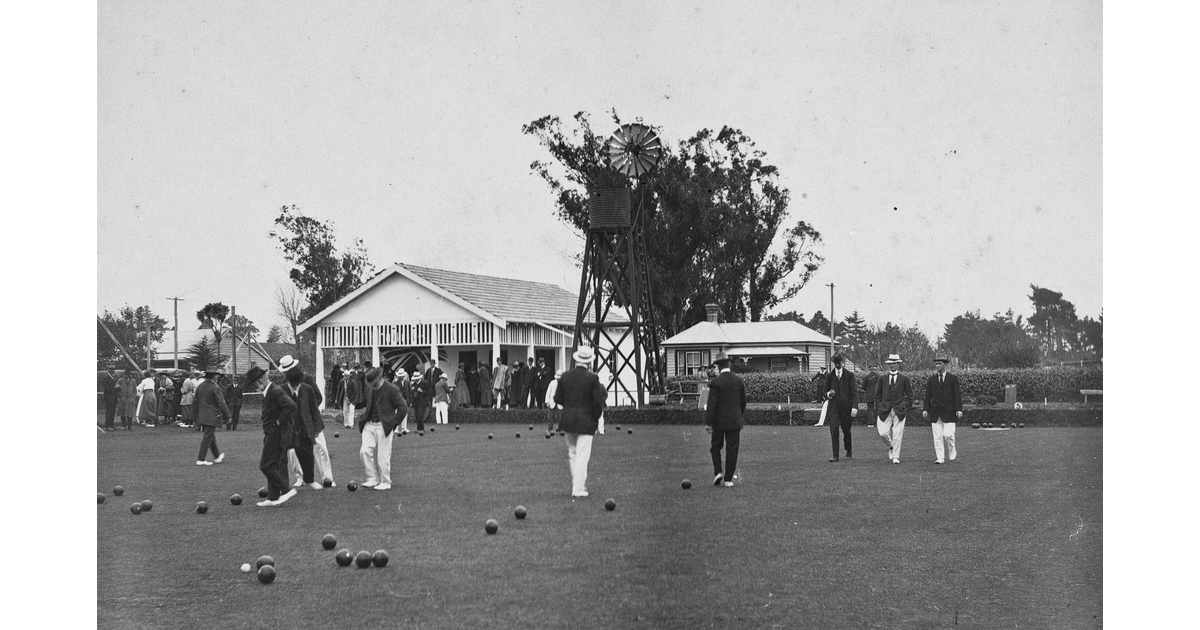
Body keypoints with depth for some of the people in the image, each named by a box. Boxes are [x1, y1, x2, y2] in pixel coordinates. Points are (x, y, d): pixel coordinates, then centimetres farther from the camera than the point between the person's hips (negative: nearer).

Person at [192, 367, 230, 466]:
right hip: (211, 417, -7)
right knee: (207, 437, -3)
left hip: (201, 417, 7)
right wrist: (226, 416, -2)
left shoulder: (199, 387, 7)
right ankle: (201, 459, -5)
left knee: (211, 436, 17)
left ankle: (217, 456, 28)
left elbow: (194, 403, 12)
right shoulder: (215, 388, -13)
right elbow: (221, 404, -12)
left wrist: (194, 417, 20)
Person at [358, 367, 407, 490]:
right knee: (365, 451, -6)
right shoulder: (371, 390, 12)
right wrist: (366, 418, 14)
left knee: (383, 456, -3)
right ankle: (373, 479, 5)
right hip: (369, 425, 6)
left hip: (383, 426, -6)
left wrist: (394, 423, -10)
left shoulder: (391, 389, -9)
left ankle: (385, 482, 10)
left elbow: (403, 408, -10)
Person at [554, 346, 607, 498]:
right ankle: (578, 489, 0)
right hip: (586, 422, -4)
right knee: (582, 455, 0)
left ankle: (576, 484, 28)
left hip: (568, 421, 4)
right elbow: (598, 403, -10)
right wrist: (596, 419, 5)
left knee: (572, 453, 17)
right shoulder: (592, 378, -12)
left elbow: (557, 399, 5)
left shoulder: (565, 376, 0)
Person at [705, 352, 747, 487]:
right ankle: (728, 479, 4)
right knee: (732, 449, 5)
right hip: (735, 421, 2)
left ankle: (718, 472, -1)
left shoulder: (715, 382, -11)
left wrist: (708, 423, -13)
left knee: (716, 447, 14)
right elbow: (743, 401, 8)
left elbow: (712, 404, -14)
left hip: (719, 421, -2)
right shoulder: (739, 380, 1)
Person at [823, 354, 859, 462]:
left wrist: (854, 407, -15)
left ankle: (849, 450, 34)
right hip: (834, 407, 1)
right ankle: (835, 455, -11)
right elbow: (825, 393, 14)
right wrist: (828, 394, -11)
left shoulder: (849, 375, 1)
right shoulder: (829, 376, 8)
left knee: (846, 430, 8)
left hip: (846, 406, -1)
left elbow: (854, 392, -4)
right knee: (833, 430, -12)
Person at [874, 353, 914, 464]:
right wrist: (879, 407, 3)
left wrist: (906, 407, -1)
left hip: (899, 410, -1)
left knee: (897, 434, -4)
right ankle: (891, 447, 21)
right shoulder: (882, 378, 9)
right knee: (883, 432, -8)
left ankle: (896, 457, 5)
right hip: (885, 410, 1)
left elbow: (909, 395, 8)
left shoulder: (904, 379, 4)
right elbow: (877, 395, 12)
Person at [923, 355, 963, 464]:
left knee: (948, 435, -11)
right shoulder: (932, 379, 11)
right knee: (937, 437, 0)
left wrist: (958, 409, -11)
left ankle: (953, 451, 16)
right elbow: (928, 395, 9)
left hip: (949, 412, -3)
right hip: (935, 412, 3)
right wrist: (926, 409, -1)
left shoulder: (953, 379, 3)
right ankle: (940, 458, 4)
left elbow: (957, 395, -2)